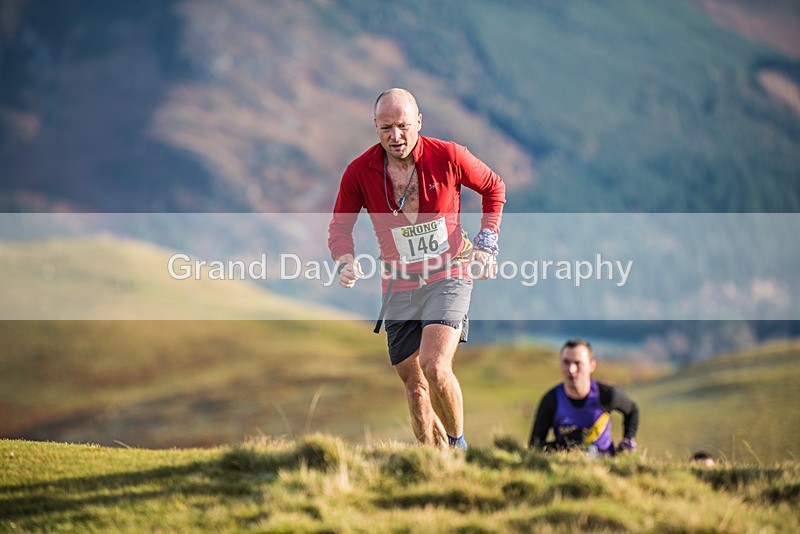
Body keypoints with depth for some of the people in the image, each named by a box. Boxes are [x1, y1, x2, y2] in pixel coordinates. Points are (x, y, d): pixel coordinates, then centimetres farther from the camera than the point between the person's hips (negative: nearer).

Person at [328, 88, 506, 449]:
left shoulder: (449, 157, -11)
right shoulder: (359, 172, -8)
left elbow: (493, 187, 8)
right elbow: (340, 225, 6)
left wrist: (487, 241, -1)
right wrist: (345, 261, -14)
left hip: (449, 276, -3)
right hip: (399, 286, 3)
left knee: (435, 367, -23)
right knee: (413, 384, 7)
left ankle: (457, 443, 0)